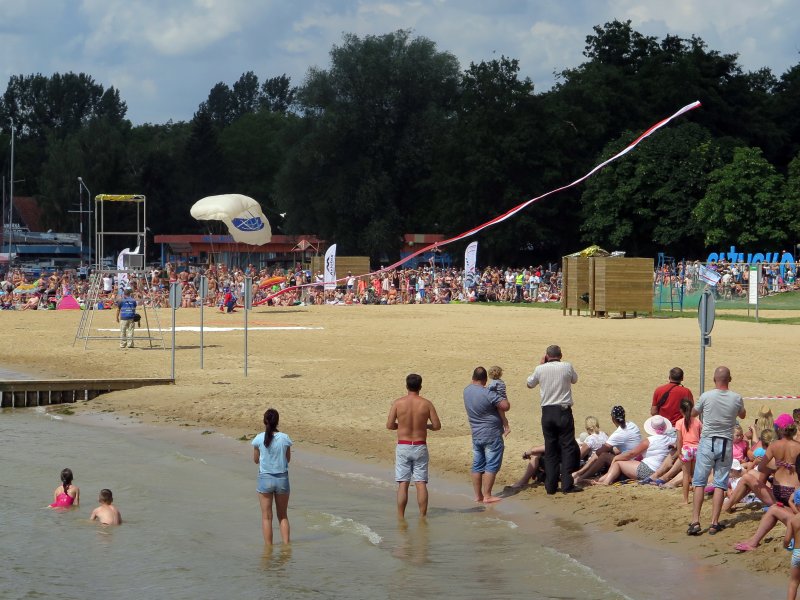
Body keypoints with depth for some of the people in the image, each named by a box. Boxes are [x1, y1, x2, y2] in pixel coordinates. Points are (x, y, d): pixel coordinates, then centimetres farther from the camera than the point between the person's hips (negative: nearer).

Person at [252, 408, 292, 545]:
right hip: (282, 478, 1)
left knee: (267, 517, 7)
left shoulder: (259, 439, -10)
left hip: (265, 478, -1)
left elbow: (256, 460, 3)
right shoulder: (284, 438, -7)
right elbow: (288, 459, 5)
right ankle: (286, 544, 13)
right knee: (283, 516, 16)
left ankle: (269, 547, 8)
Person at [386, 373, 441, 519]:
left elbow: (389, 425, -4)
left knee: (403, 484, 2)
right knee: (421, 484, 3)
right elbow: (437, 426, -2)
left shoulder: (398, 403, -5)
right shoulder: (426, 404, -4)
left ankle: (400, 517, 3)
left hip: (403, 447, 0)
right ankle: (422, 516, 2)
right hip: (420, 447, 0)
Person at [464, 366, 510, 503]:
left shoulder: (467, 391, 2)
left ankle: (478, 495, 15)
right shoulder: (488, 394, -21)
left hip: (476, 434, 7)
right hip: (491, 435, -7)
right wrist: (503, 397, 0)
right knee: (491, 466, -1)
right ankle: (487, 496, -3)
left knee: (477, 465, 12)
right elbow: (506, 406, -21)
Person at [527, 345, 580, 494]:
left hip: (547, 412, 2)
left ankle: (551, 486, 8)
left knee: (550, 449, 9)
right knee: (567, 448, 3)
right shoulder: (567, 367, -4)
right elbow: (574, 379, 18)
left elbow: (530, 384, 18)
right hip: (563, 411, -2)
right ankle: (567, 484, -5)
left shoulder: (540, 369, -1)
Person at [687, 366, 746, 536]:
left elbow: (693, 413, 9)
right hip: (726, 444, 1)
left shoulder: (706, 397, -8)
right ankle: (714, 523, 4)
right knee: (720, 484, 6)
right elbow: (742, 415, 19)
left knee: (699, 482, 4)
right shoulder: (736, 398, -3)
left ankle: (695, 521, -5)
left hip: (707, 442, -1)